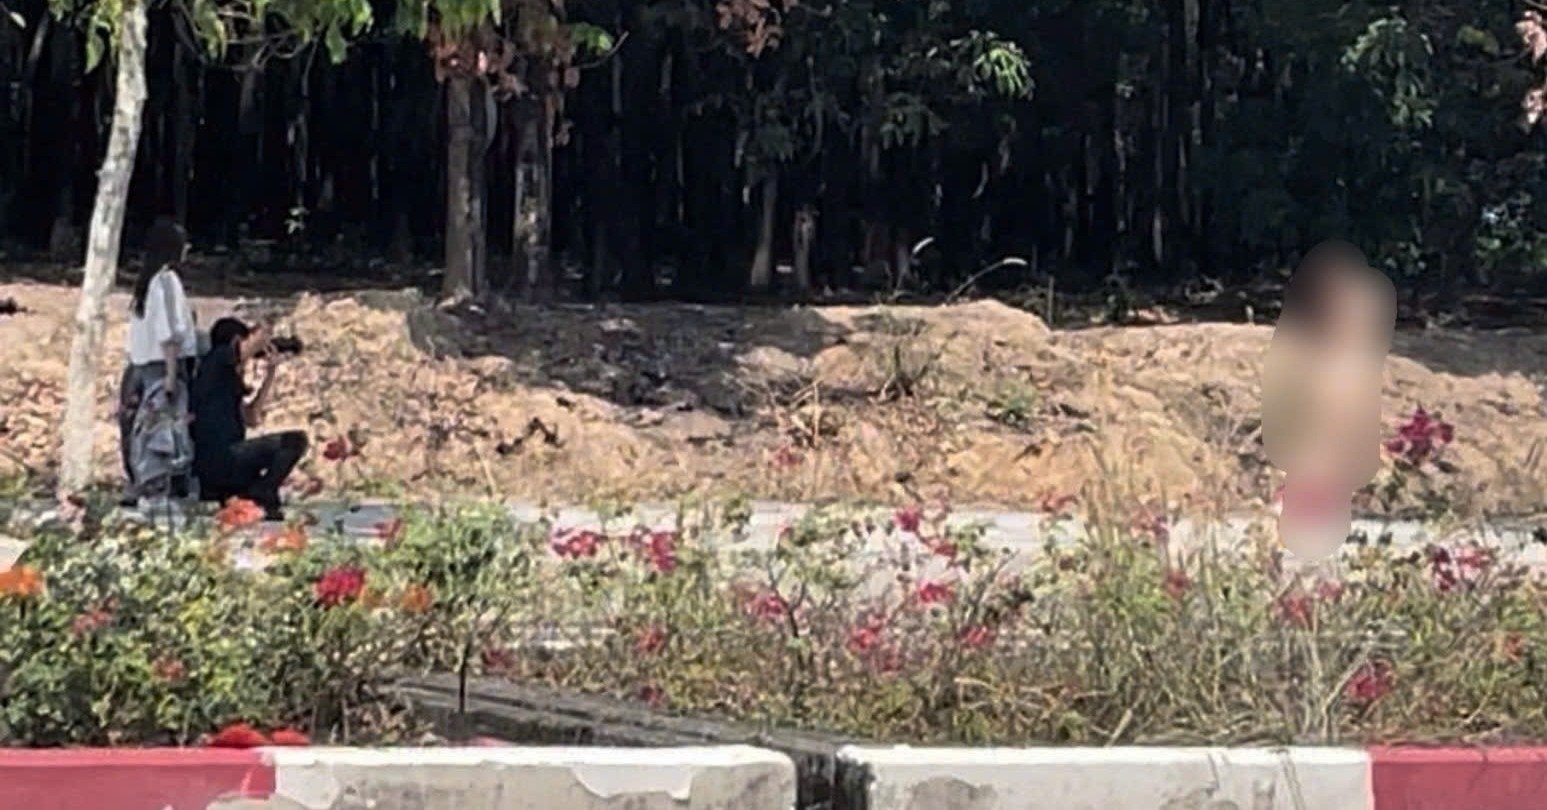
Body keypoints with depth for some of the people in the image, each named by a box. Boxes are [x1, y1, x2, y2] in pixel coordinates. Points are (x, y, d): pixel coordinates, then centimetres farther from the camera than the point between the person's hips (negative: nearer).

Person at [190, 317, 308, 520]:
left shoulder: (228, 379, 23)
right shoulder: (218, 359, -3)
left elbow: (252, 418, 23)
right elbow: (260, 336, -13)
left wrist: (270, 374, 24)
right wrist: (261, 339, 13)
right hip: (220, 461, -9)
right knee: (295, 440, -9)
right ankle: (259, 498, -12)